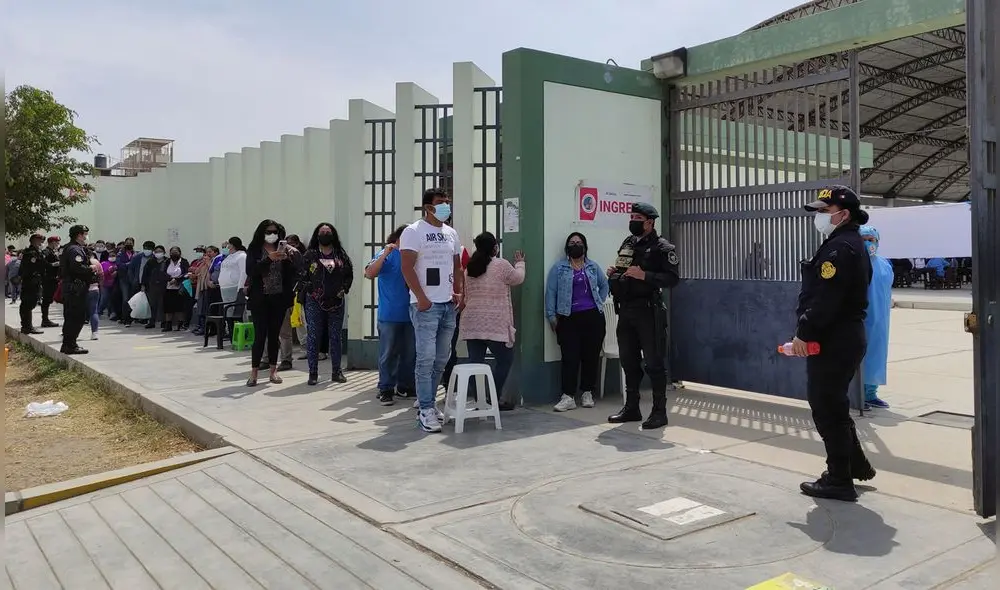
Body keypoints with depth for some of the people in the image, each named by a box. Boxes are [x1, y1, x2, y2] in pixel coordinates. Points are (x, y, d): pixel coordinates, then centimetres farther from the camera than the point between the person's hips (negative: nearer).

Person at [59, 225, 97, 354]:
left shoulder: (68, 248, 19)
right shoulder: (75, 250, -15)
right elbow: (78, 267, -27)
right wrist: (91, 269, -14)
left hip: (68, 287, 11)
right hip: (76, 288, -11)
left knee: (70, 317, 16)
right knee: (77, 317, -6)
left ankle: (67, 345, 23)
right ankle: (70, 345, -4)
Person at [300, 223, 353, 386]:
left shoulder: (341, 254, 8)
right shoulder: (310, 255, 1)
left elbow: (349, 274, 11)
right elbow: (302, 275, -3)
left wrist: (343, 289, 2)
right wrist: (309, 292, -9)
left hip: (336, 302, 2)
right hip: (314, 302, -2)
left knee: (335, 337, 8)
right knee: (313, 337, 1)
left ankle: (337, 372, 16)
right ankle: (313, 373, 8)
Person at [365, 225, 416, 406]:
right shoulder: (387, 255, -4)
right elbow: (369, 274, -17)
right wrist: (385, 253, -22)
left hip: (409, 314, 5)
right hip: (389, 315, -5)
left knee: (409, 353, 11)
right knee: (388, 353, 0)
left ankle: (405, 386, 23)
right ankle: (385, 389, 8)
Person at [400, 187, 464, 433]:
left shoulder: (451, 233, 15)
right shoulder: (413, 231, -5)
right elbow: (407, 268, -11)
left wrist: (458, 292, 8)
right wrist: (421, 298, -17)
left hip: (448, 304, 7)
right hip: (426, 305, -7)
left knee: (441, 359, 9)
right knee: (426, 358, -7)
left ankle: (426, 402, 21)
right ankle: (425, 410, -1)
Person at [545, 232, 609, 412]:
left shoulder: (593, 267, 11)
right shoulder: (558, 268, 4)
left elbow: (604, 285, 22)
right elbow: (550, 292, 1)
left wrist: (599, 303, 11)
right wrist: (551, 316, -4)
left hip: (593, 317, 2)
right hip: (569, 319, -2)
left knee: (591, 356, 4)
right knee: (570, 358, -5)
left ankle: (587, 393, 16)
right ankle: (568, 397, -4)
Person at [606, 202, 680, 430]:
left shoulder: (662, 247, -6)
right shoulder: (627, 244, 16)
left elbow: (673, 278, -14)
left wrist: (644, 276, -23)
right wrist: (614, 274, 6)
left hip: (648, 312, -7)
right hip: (625, 311, 7)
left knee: (654, 363, -2)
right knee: (629, 362, 13)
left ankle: (659, 412, 6)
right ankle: (631, 409, 23)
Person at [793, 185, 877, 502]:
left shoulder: (840, 247, -17)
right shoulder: (853, 245, 17)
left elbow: (826, 299, -25)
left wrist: (804, 333, -19)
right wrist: (809, 332, 14)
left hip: (833, 341, -11)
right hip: (847, 336, 11)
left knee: (827, 408, -2)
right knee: (833, 404, 21)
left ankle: (839, 481, 7)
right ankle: (857, 464, 33)